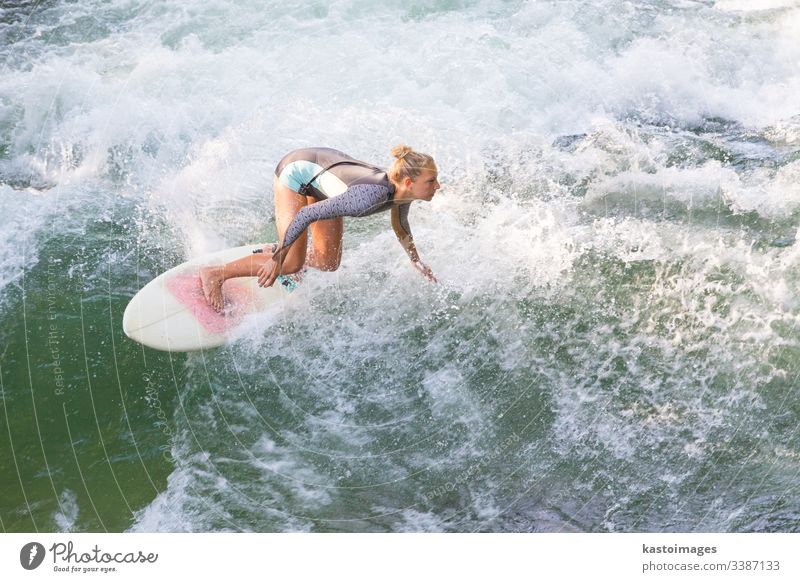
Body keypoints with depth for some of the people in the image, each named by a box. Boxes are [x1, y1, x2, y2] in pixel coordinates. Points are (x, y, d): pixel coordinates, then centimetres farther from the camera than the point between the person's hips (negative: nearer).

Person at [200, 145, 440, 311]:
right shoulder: (372, 195, -41)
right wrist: (278, 259, -31)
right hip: (297, 171, -8)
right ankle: (214, 274, 2)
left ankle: (278, 252, 35)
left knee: (328, 263, 9)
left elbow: (400, 226, 8)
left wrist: (417, 262, 20)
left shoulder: (403, 192, -17)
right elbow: (308, 214, -38)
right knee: (291, 264, -12)